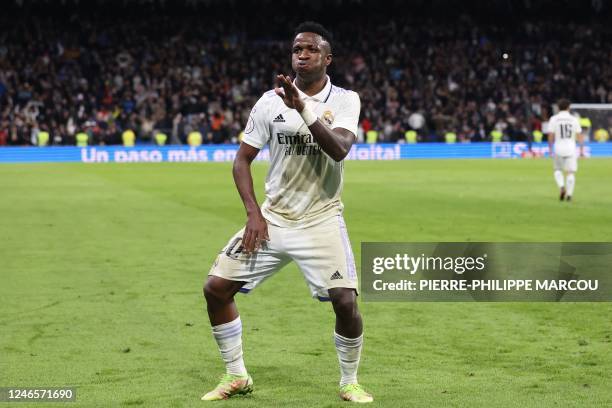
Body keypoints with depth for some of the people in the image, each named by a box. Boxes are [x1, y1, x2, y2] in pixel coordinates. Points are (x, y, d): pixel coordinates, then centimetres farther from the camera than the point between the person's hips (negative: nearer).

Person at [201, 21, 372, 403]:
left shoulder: (345, 100, -5)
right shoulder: (270, 101, 1)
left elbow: (339, 150, -23)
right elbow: (243, 159, 6)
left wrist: (304, 109, -34)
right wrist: (254, 213, -5)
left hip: (321, 221, -3)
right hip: (272, 218, 3)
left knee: (345, 301, -18)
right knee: (216, 288, -3)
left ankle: (350, 382, 7)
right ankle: (236, 376, 15)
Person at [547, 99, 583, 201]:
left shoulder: (553, 119, -1)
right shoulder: (574, 119, 1)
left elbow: (550, 136, -5)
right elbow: (579, 136, 2)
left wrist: (550, 149, 5)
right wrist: (581, 149, 9)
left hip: (558, 149, 0)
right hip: (571, 149, 0)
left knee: (558, 170, 18)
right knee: (570, 172, 5)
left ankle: (561, 187, -5)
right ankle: (569, 194, -2)